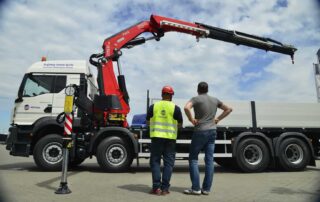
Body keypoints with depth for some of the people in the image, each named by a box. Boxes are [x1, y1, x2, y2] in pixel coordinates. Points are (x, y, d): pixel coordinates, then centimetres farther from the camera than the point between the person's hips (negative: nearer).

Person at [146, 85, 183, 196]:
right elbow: (180, 124, 4)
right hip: (170, 138, 0)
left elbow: (148, 122, 9)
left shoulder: (153, 106, 3)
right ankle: (164, 188, 8)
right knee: (168, 162, 8)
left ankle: (156, 187, 5)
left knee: (155, 161, 9)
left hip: (156, 136, 1)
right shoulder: (175, 108, 0)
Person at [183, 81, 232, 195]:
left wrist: (191, 120, -12)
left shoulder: (196, 99, -5)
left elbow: (186, 108, -25)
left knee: (193, 159, 4)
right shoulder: (215, 100, 12)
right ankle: (206, 189, 10)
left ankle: (195, 188, 1)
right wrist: (218, 119, 13)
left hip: (200, 131, -5)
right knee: (209, 160, 6)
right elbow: (228, 109, 20)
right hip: (212, 131, 6)